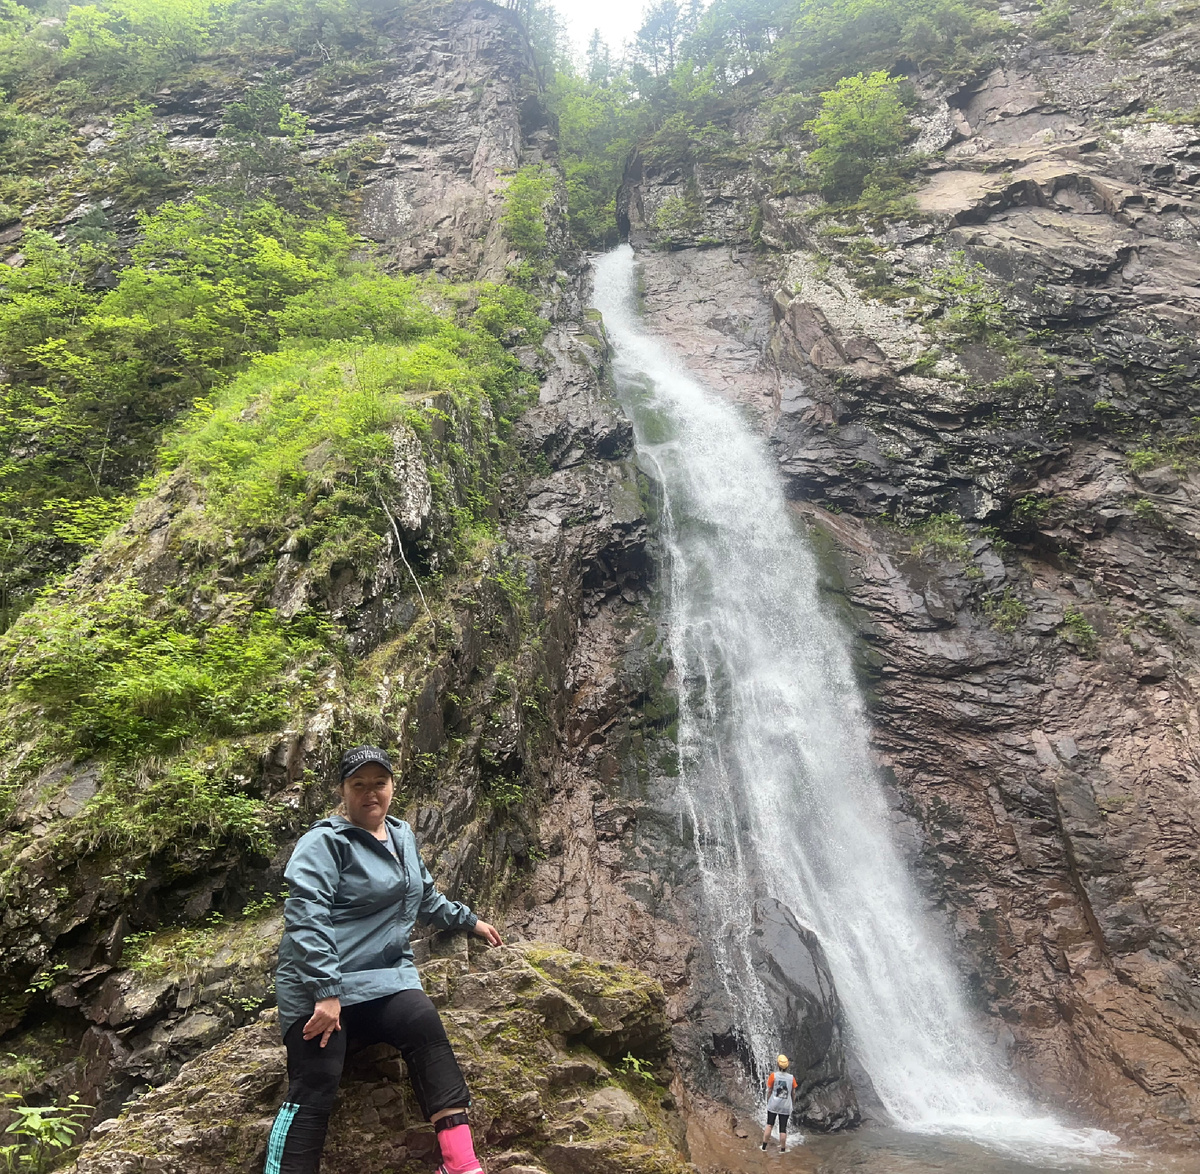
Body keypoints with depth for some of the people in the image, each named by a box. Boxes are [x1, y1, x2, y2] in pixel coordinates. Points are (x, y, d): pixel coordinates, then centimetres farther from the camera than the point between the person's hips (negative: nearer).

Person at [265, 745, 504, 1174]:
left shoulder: (402, 836, 17)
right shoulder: (325, 842, -8)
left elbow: (425, 898, 33)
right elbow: (305, 917, -19)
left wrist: (469, 920, 35)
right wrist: (326, 992, -25)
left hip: (385, 978, 5)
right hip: (319, 986, -4)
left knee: (426, 1026, -22)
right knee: (313, 1091, -14)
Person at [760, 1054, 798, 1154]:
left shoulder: (773, 1076, -11)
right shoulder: (791, 1078, -4)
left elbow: (769, 1091, -6)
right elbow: (793, 1093, 3)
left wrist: (768, 1102, 8)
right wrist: (791, 1103, 21)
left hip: (773, 1105, -1)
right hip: (786, 1106, 1)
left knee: (769, 1125, 11)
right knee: (783, 1128, 10)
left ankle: (764, 1146, 13)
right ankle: (782, 1148, 18)